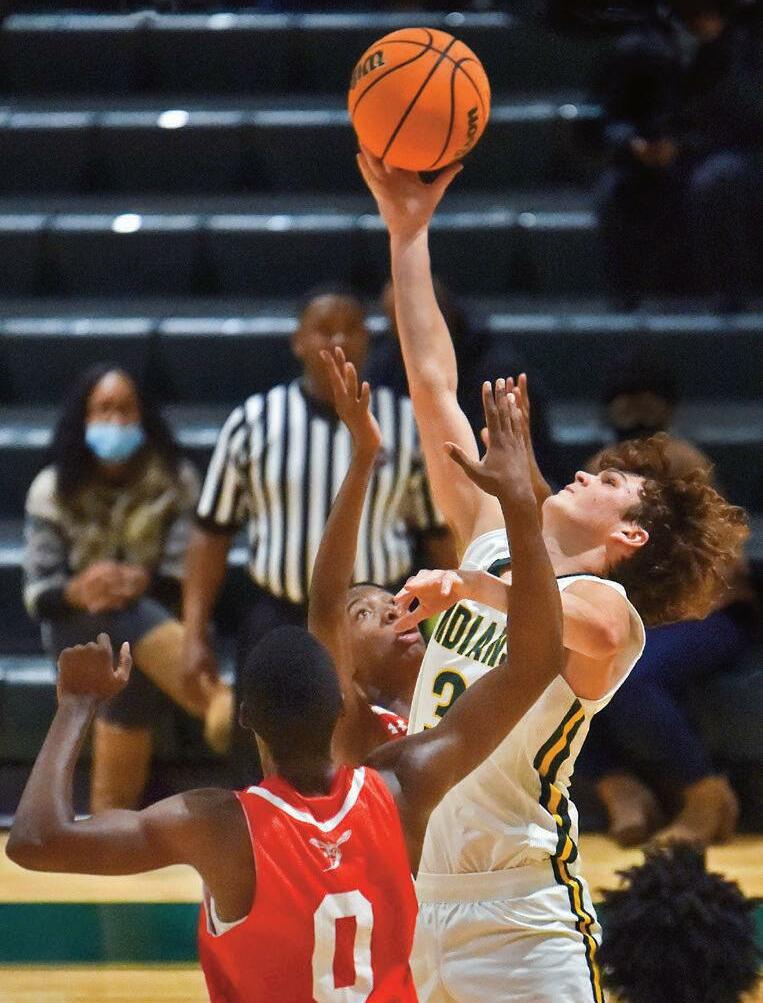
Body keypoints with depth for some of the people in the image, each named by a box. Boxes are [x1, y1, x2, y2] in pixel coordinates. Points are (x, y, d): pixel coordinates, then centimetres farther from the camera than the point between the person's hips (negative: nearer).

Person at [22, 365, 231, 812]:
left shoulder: (176, 482, -6)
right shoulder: (53, 490, -4)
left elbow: (183, 579, -11)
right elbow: (37, 595, -7)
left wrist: (139, 583, -32)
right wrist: (78, 591, -29)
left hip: (154, 617, 4)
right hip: (78, 628, -4)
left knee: (132, 676, -24)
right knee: (133, 619, -33)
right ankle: (220, 705, -58)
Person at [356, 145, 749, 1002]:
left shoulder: (608, 606, -6)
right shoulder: (491, 546, 12)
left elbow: (584, 625, -33)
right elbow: (433, 387, 13)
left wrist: (472, 588, -41)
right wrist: (408, 234, 12)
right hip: (421, 905, 6)